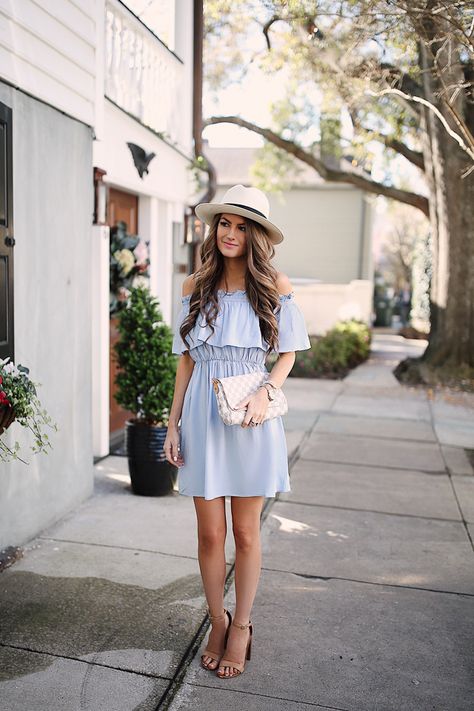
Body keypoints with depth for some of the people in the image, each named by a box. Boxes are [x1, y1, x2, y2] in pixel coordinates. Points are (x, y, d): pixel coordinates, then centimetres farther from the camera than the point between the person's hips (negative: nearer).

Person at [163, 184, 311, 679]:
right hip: (202, 415, 2)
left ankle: (241, 627, 30)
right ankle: (217, 622, 32)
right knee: (209, 534, 9)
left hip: (251, 419, -2)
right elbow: (187, 360, 7)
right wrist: (173, 423, 5)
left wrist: (266, 392, -15)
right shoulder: (196, 286, 4)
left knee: (245, 533, 9)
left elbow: (288, 353, 4)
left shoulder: (275, 286, -2)